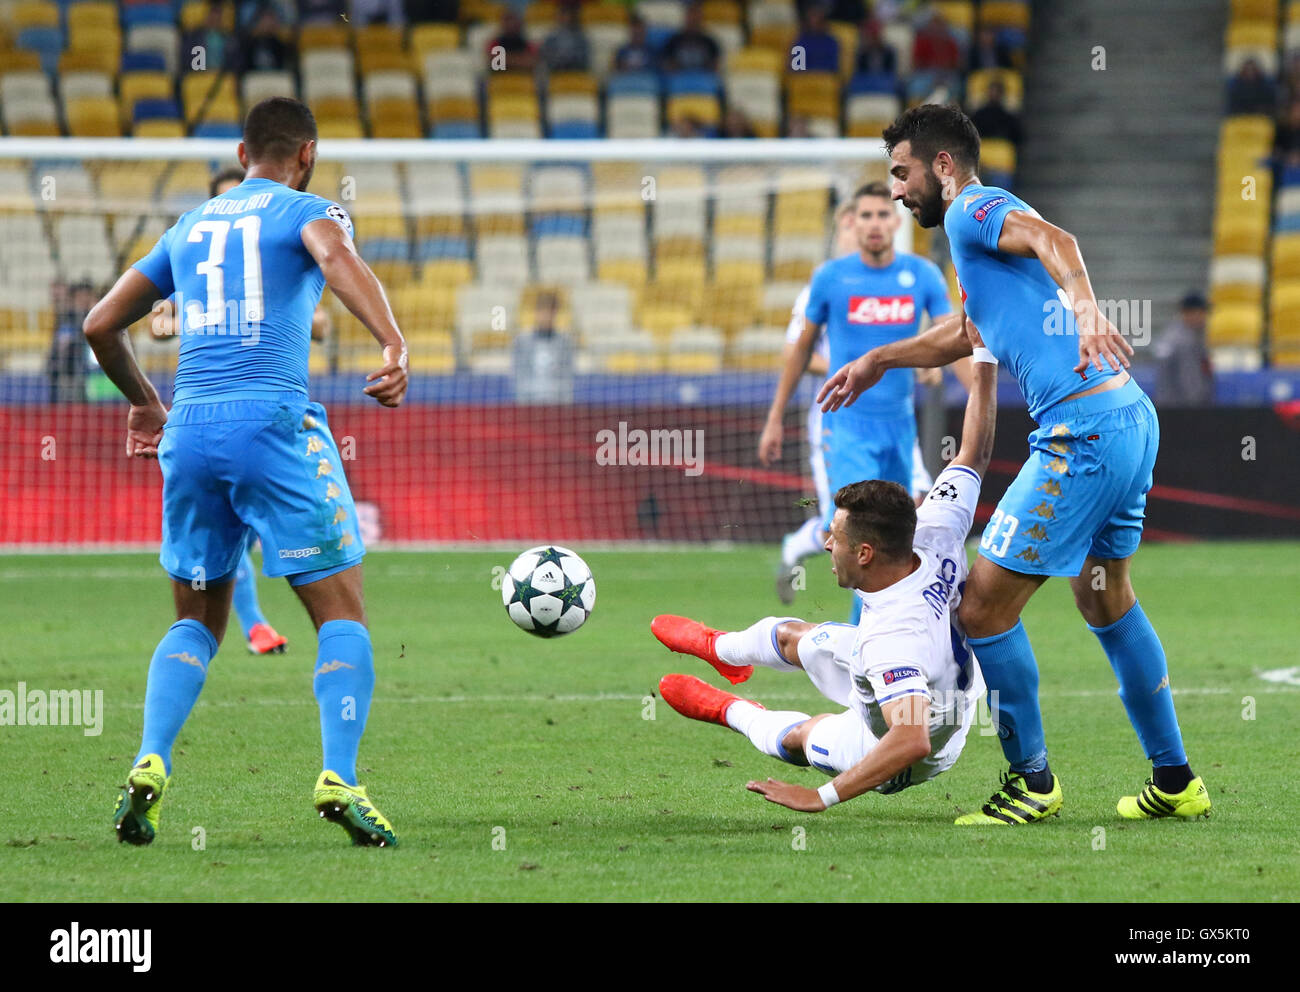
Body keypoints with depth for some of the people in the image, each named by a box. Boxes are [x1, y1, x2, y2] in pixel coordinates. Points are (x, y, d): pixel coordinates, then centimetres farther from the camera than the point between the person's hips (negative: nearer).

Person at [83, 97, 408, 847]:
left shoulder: (189, 228, 23)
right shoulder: (305, 210, 7)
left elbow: (101, 324, 26)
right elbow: (337, 258, -18)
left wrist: (145, 403, 42)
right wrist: (394, 346, -31)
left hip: (189, 430, 5)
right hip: (273, 421, -5)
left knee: (198, 621, 17)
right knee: (342, 612, 1)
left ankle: (150, 765, -3)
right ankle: (339, 779, -15)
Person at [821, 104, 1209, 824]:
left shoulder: (974, 211, -5)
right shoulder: (980, 228, 26)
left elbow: (1053, 241, -27)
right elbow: (966, 333, 45)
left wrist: (1084, 308, -46)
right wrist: (878, 361, 55)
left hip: (1082, 432, -11)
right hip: (1130, 416, 11)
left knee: (985, 608, -5)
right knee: (1105, 599, 23)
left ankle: (1032, 782, 6)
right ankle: (1174, 783, 28)